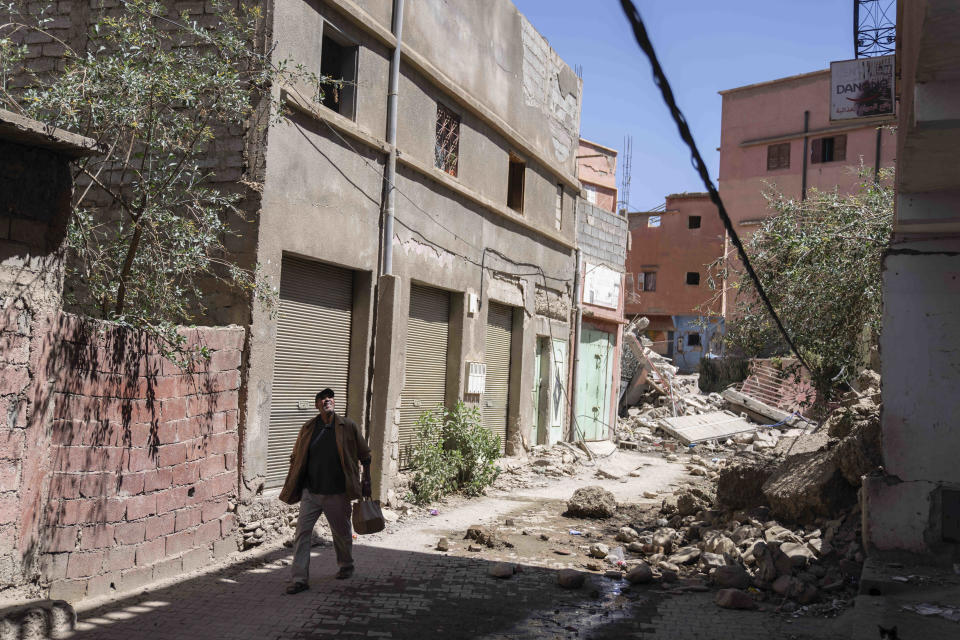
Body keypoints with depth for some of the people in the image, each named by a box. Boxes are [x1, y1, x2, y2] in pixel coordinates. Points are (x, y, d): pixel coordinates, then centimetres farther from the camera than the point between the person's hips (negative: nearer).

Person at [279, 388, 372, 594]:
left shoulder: (348, 426, -3)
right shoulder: (308, 428, 3)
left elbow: (365, 456, 5)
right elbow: (296, 459, 13)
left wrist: (366, 482, 2)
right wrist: (291, 488, 10)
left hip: (337, 494, -1)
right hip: (311, 492, 2)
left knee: (342, 533, 13)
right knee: (302, 532, -7)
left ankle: (346, 566, 39)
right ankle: (300, 579, -2)